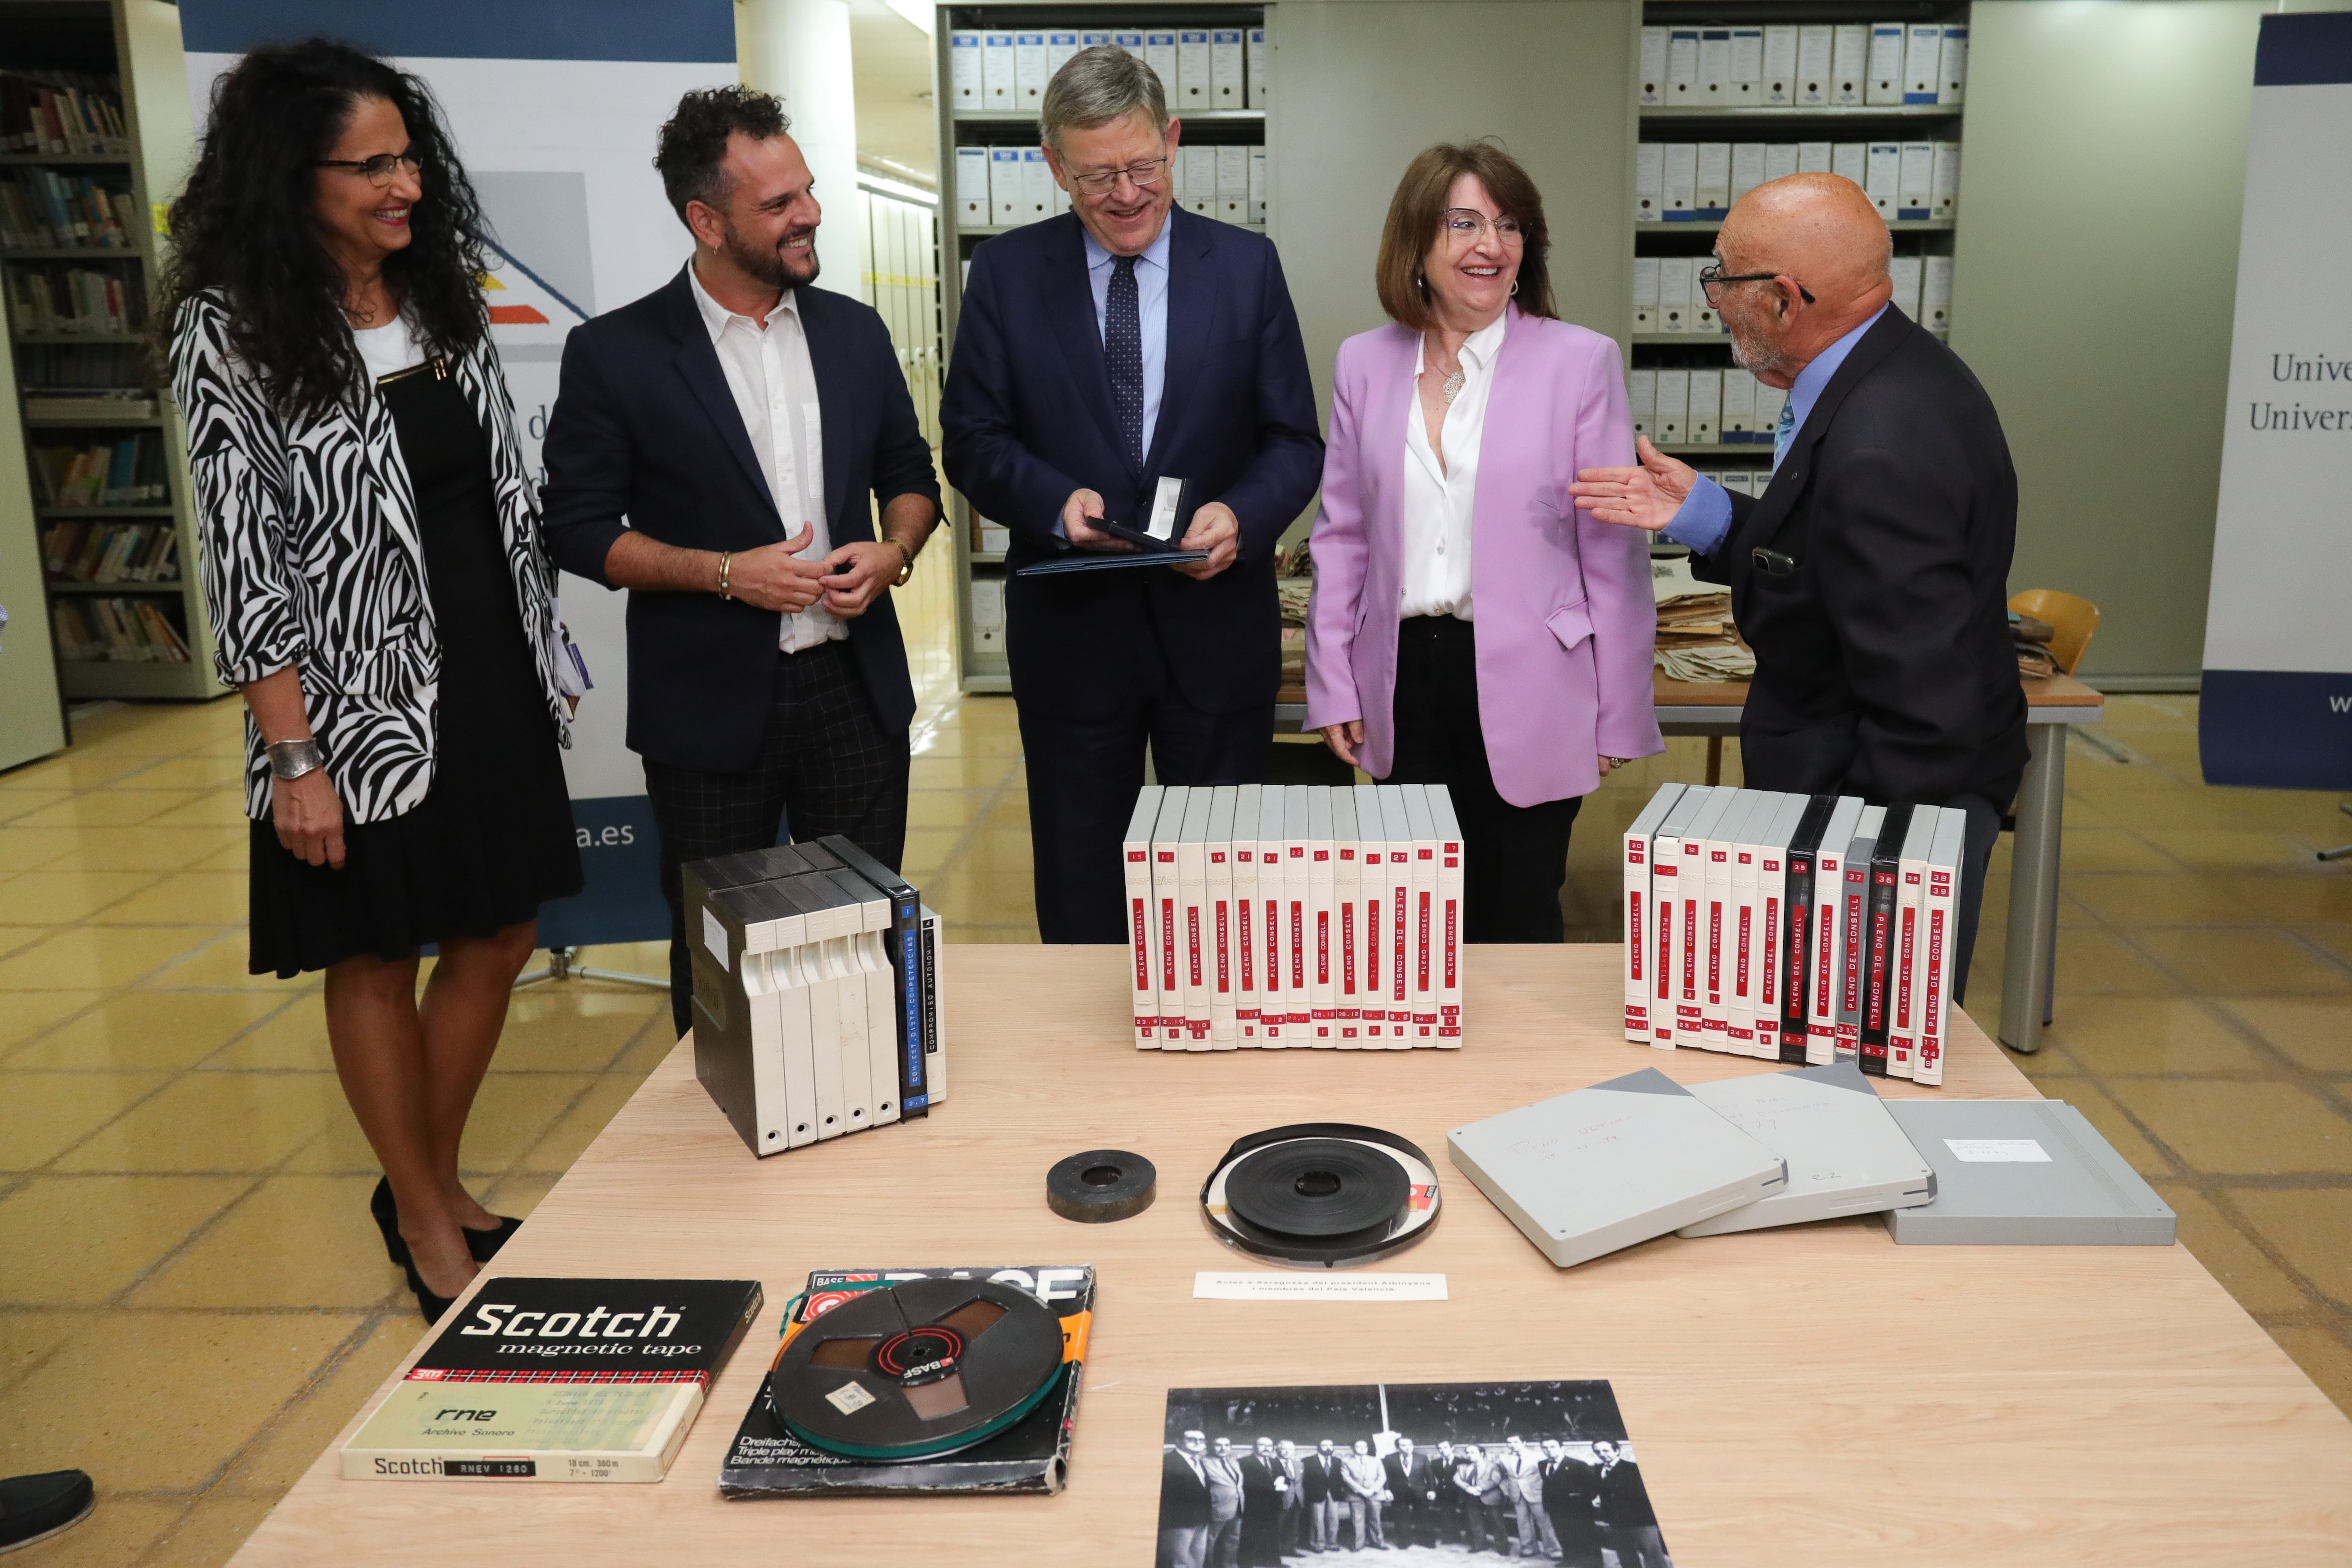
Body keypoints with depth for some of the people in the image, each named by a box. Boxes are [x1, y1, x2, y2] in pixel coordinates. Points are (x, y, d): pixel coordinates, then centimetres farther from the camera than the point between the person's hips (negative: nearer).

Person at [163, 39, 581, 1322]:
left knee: (499, 936, 12)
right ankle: (426, 1225, 26)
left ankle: (432, 1182, 33)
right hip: (360, 699, -6)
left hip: (493, 681, 6)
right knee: (376, 959, 8)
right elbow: (242, 557, -12)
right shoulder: (233, 331, -10)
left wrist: (543, 664, 12)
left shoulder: (443, 300, 7)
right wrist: (292, 759, -15)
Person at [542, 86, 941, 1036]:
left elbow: (908, 472, 16)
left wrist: (894, 551, -6)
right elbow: (579, 528, -4)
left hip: (855, 689, 3)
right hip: (712, 706, -3)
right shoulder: (614, 354, -6)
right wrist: (728, 574, -16)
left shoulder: (854, 331, 7)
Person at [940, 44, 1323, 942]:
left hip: (1218, 623, 0)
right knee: (1079, 899, 12)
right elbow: (973, 439, 0)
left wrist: (1242, 515, -20)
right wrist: (1055, 501, -20)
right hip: (1068, 630, 0)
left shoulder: (1247, 265, 2)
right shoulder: (1005, 273, 1)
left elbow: (1294, 441, 1)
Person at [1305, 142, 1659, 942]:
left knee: (1517, 921, 8)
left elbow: (1612, 552, -4)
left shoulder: (1581, 361, -5)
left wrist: (1617, 717, -4)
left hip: (1526, 690, -3)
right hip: (1404, 681, 3)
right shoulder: (1365, 362, 5)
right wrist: (1332, 685, 6)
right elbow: (1341, 535, 10)